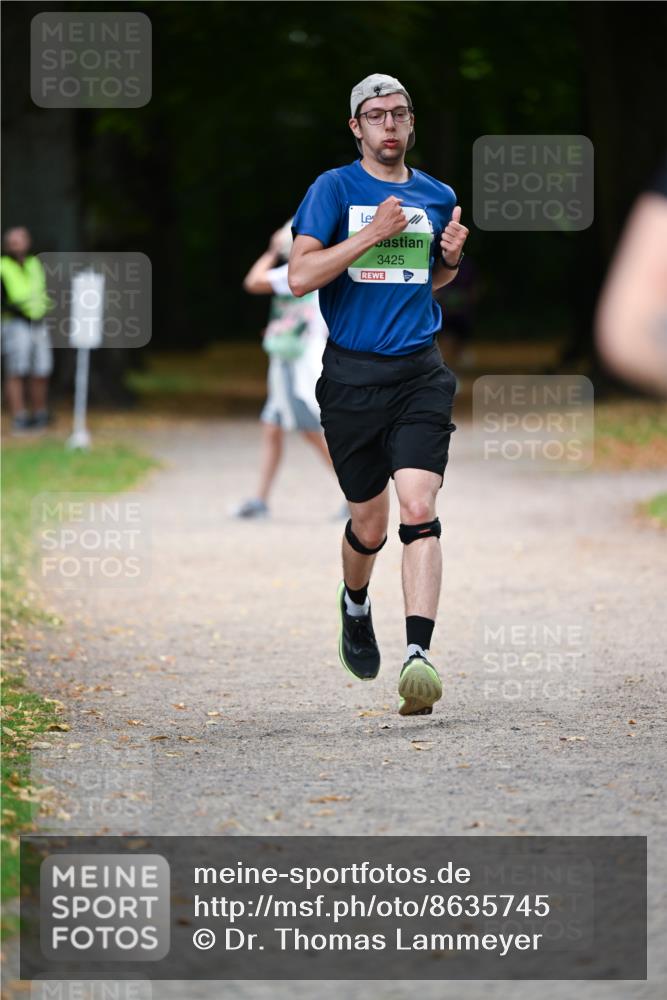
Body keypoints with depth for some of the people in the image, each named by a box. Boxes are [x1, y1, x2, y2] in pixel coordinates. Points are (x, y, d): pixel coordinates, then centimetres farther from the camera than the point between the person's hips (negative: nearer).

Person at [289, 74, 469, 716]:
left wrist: (452, 259, 6)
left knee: (418, 510, -17)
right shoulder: (333, 190, 0)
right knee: (369, 524, 8)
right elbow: (299, 277, -11)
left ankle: (417, 656, -26)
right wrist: (374, 233, -17)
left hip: (420, 374, 2)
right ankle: (354, 607, 42)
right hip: (352, 376, -1)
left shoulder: (437, 197, 12)